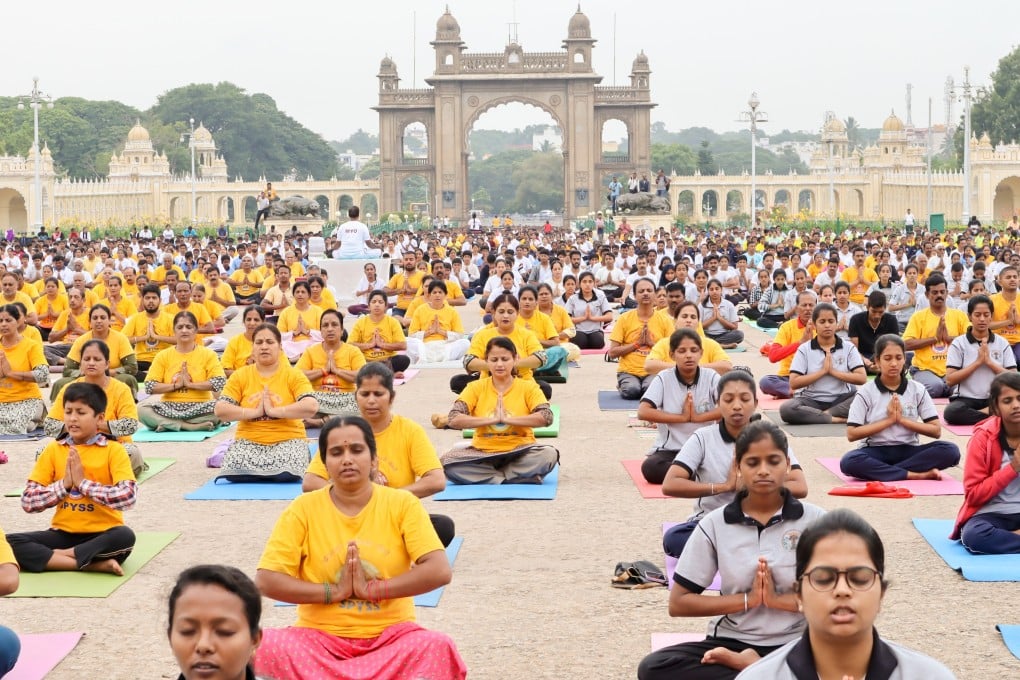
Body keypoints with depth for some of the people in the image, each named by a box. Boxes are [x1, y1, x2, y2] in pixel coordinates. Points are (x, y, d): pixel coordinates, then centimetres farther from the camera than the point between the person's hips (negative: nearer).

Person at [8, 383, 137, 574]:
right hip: (63, 533, 3)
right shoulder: (53, 450, 5)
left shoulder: (113, 450, -5)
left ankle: (51, 556, -19)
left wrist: (83, 482, -16)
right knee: (10, 543, -22)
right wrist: (64, 484, -12)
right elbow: (28, 501, 0)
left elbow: (128, 497, -20)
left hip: (101, 534, -3)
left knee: (125, 537, -36)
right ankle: (95, 564, -26)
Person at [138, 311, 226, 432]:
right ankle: (195, 426, -30)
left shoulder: (208, 354, 5)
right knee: (142, 409, -29)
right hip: (170, 406, 1)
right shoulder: (163, 356, 9)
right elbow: (149, 387, 0)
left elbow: (220, 382, -10)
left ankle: (169, 424, -25)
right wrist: (176, 385, -9)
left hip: (200, 407, -1)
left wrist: (190, 384, -10)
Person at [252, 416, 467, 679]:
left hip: (391, 635, 0)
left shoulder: (402, 504, 0)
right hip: (320, 636, 0)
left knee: (438, 647, -33)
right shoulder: (303, 509, 0)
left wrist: (372, 589, -15)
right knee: (264, 646, -31)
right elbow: (266, 580, -6)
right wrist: (334, 592, -13)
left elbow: (439, 570, -11)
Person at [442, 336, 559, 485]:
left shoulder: (527, 387, 2)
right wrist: (492, 419, -18)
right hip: (482, 452, 1)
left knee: (549, 454, -32)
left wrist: (507, 418, -19)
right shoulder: (476, 388, 4)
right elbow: (454, 419, -10)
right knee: (446, 461, -29)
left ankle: (487, 475, -18)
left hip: (519, 452, -1)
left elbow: (546, 417, -15)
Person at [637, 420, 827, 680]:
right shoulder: (714, 524, 1)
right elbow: (678, 603, 0)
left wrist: (778, 599, -13)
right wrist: (747, 600, -9)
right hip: (732, 642, 1)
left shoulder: (814, 520, -1)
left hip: (796, 644, -1)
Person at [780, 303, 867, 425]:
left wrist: (833, 371, -11)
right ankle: (836, 418, -30)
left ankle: (825, 414, -23)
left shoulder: (848, 348, 3)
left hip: (840, 400, 1)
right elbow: (794, 383, -9)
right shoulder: (804, 349, 0)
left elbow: (862, 378, -7)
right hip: (811, 400, -1)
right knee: (786, 409, -34)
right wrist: (823, 371, -11)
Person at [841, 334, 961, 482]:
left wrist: (902, 419, -10)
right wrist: (888, 420, -11)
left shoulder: (917, 390, 4)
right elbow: (852, 434, -8)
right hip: (876, 452, -2)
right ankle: (917, 475, -30)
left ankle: (883, 471, -24)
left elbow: (936, 431, 0)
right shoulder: (866, 392, -1)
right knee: (849, 462, -36)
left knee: (950, 450, -26)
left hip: (908, 451, 2)